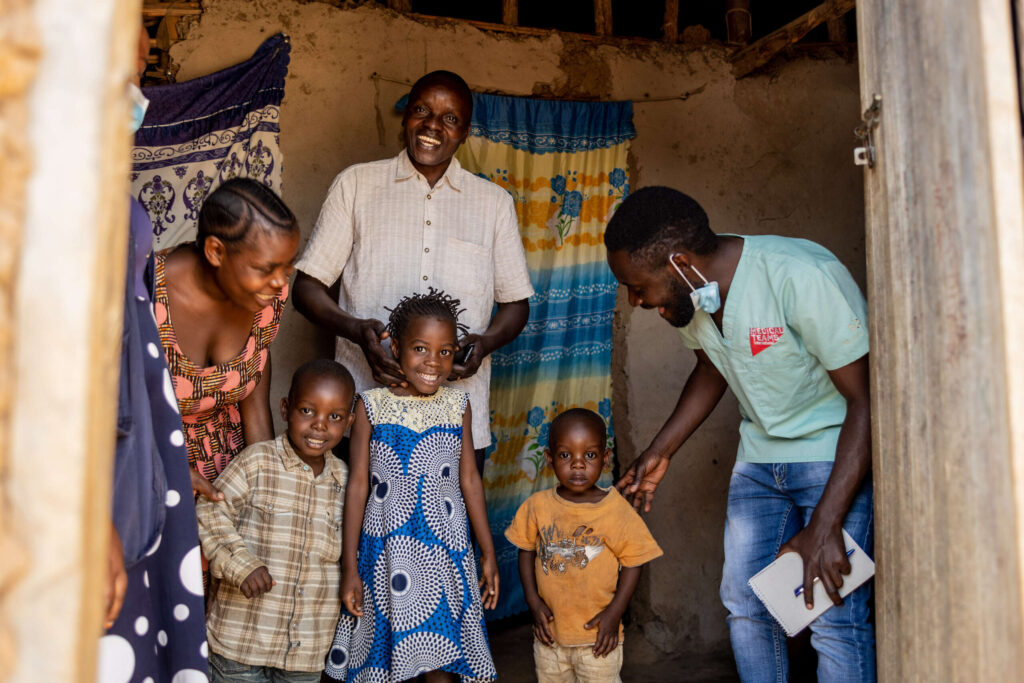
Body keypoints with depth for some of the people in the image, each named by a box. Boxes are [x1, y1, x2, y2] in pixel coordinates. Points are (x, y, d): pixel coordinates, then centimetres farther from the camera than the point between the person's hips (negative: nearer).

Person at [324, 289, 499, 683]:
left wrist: (488, 552, 9)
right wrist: (349, 568, -4)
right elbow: (358, 485, -3)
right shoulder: (371, 405, -5)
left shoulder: (457, 405, 1)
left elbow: (469, 480, 7)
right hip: (385, 550, -1)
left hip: (445, 549, 1)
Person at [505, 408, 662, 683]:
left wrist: (614, 612, -12)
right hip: (550, 632, 3)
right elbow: (526, 551, 5)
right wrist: (533, 601, -3)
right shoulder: (537, 506, -6)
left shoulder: (617, 510, -13)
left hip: (597, 636, -3)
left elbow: (632, 562, -7)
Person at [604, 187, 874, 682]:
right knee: (744, 601, 8)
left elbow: (867, 399, -25)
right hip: (760, 451, 7)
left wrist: (825, 526, -28)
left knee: (834, 617, -11)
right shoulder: (690, 290, -6)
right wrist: (661, 450, 8)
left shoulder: (802, 277, -29)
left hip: (839, 450, -7)